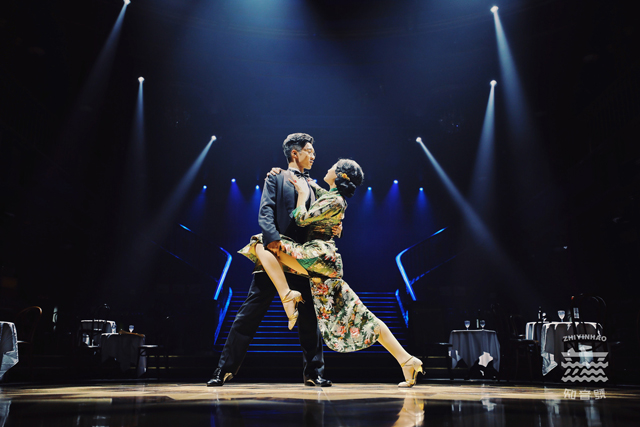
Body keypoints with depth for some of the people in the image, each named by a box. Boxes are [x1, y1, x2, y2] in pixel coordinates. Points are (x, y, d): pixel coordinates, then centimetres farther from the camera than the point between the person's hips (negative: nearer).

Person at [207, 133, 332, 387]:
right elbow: (265, 212, -7)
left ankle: (313, 373, 13)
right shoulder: (276, 178, 7)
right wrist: (273, 238, -25)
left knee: (310, 317, 4)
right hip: (275, 254, -4)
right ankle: (226, 369, 2)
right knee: (250, 313, -4)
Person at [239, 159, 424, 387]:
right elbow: (309, 184, 35)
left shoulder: (334, 201, -8)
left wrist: (303, 193, 2)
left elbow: (302, 219, -12)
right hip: (325, 264, 9)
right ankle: (406, 360, 5)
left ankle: (289, 300, -23)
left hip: (319, 255, -9)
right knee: (355, 315, 7)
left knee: (264, 245, -11)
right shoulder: (330, 196, 20)